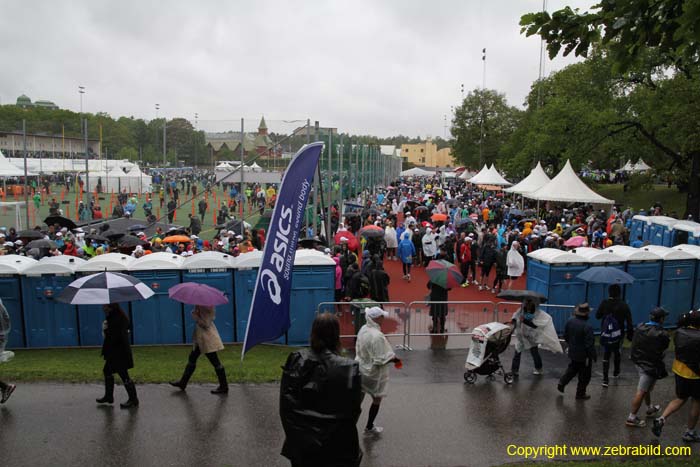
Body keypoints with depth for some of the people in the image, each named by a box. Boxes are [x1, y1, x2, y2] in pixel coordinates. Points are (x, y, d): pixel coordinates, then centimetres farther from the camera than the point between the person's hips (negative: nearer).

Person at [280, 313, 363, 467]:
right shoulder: (349, 369, -18)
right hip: (335, 445, -2)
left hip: (301, 442, 2)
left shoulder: (296, 360, -12)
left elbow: (285, 403, -7)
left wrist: (292, 432, 6)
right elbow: (353, 410, -8)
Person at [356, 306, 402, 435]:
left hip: (361, 368, 7)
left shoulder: (363, 329, -5)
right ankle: (369, 427, 30)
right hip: (373, 373, -7)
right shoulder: (377, 336, -30)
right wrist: (393, 358, -13)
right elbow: (380, 361, -28)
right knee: (377, 399, 15)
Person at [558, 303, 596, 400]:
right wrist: (593, 356, -13)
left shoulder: (570, 321, -7)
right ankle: (580, 394, 23)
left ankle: (561, 384, 25)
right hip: (584, 355, -6)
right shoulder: (587, 327, -27)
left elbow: (565, 336, 6)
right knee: (584, 376, 12)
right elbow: (589, 344, -24)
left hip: (573, 352, 6)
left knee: (572, 369, 28)